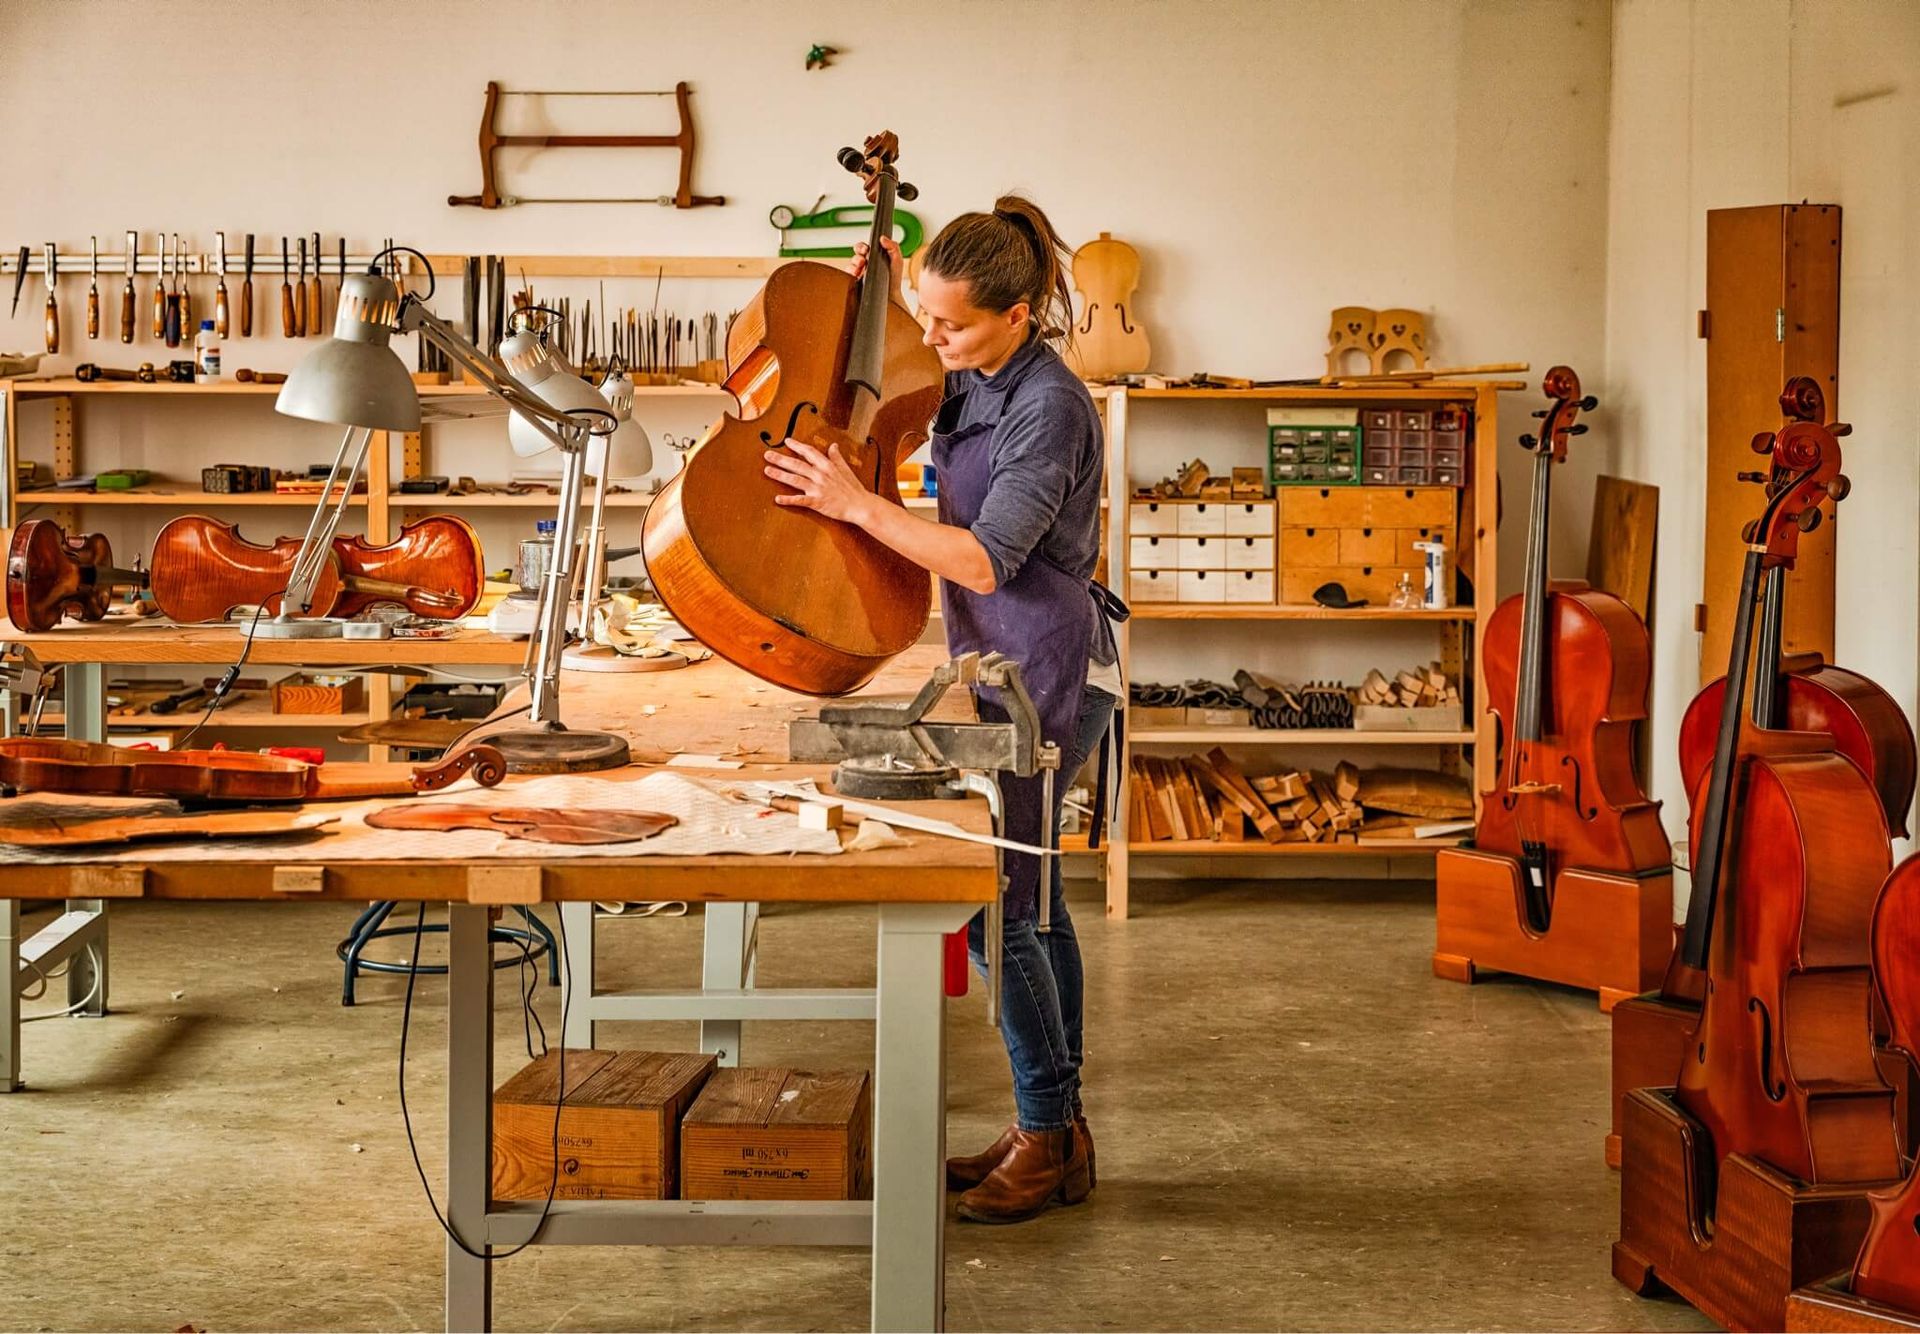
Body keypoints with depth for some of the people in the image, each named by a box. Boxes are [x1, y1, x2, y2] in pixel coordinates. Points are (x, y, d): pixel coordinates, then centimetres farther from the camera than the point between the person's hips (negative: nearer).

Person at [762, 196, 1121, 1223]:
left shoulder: (1048, 407, -19)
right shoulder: (976, 383, 9)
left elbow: (985, 560, -23)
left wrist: (856, 503, -20)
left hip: (1044, 676, -10)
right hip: (1011, 670, 10)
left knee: (996, 902, -8)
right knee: (1029, 897, 13)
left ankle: (1045, 1137, 3)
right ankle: (1057, 1134, 22)